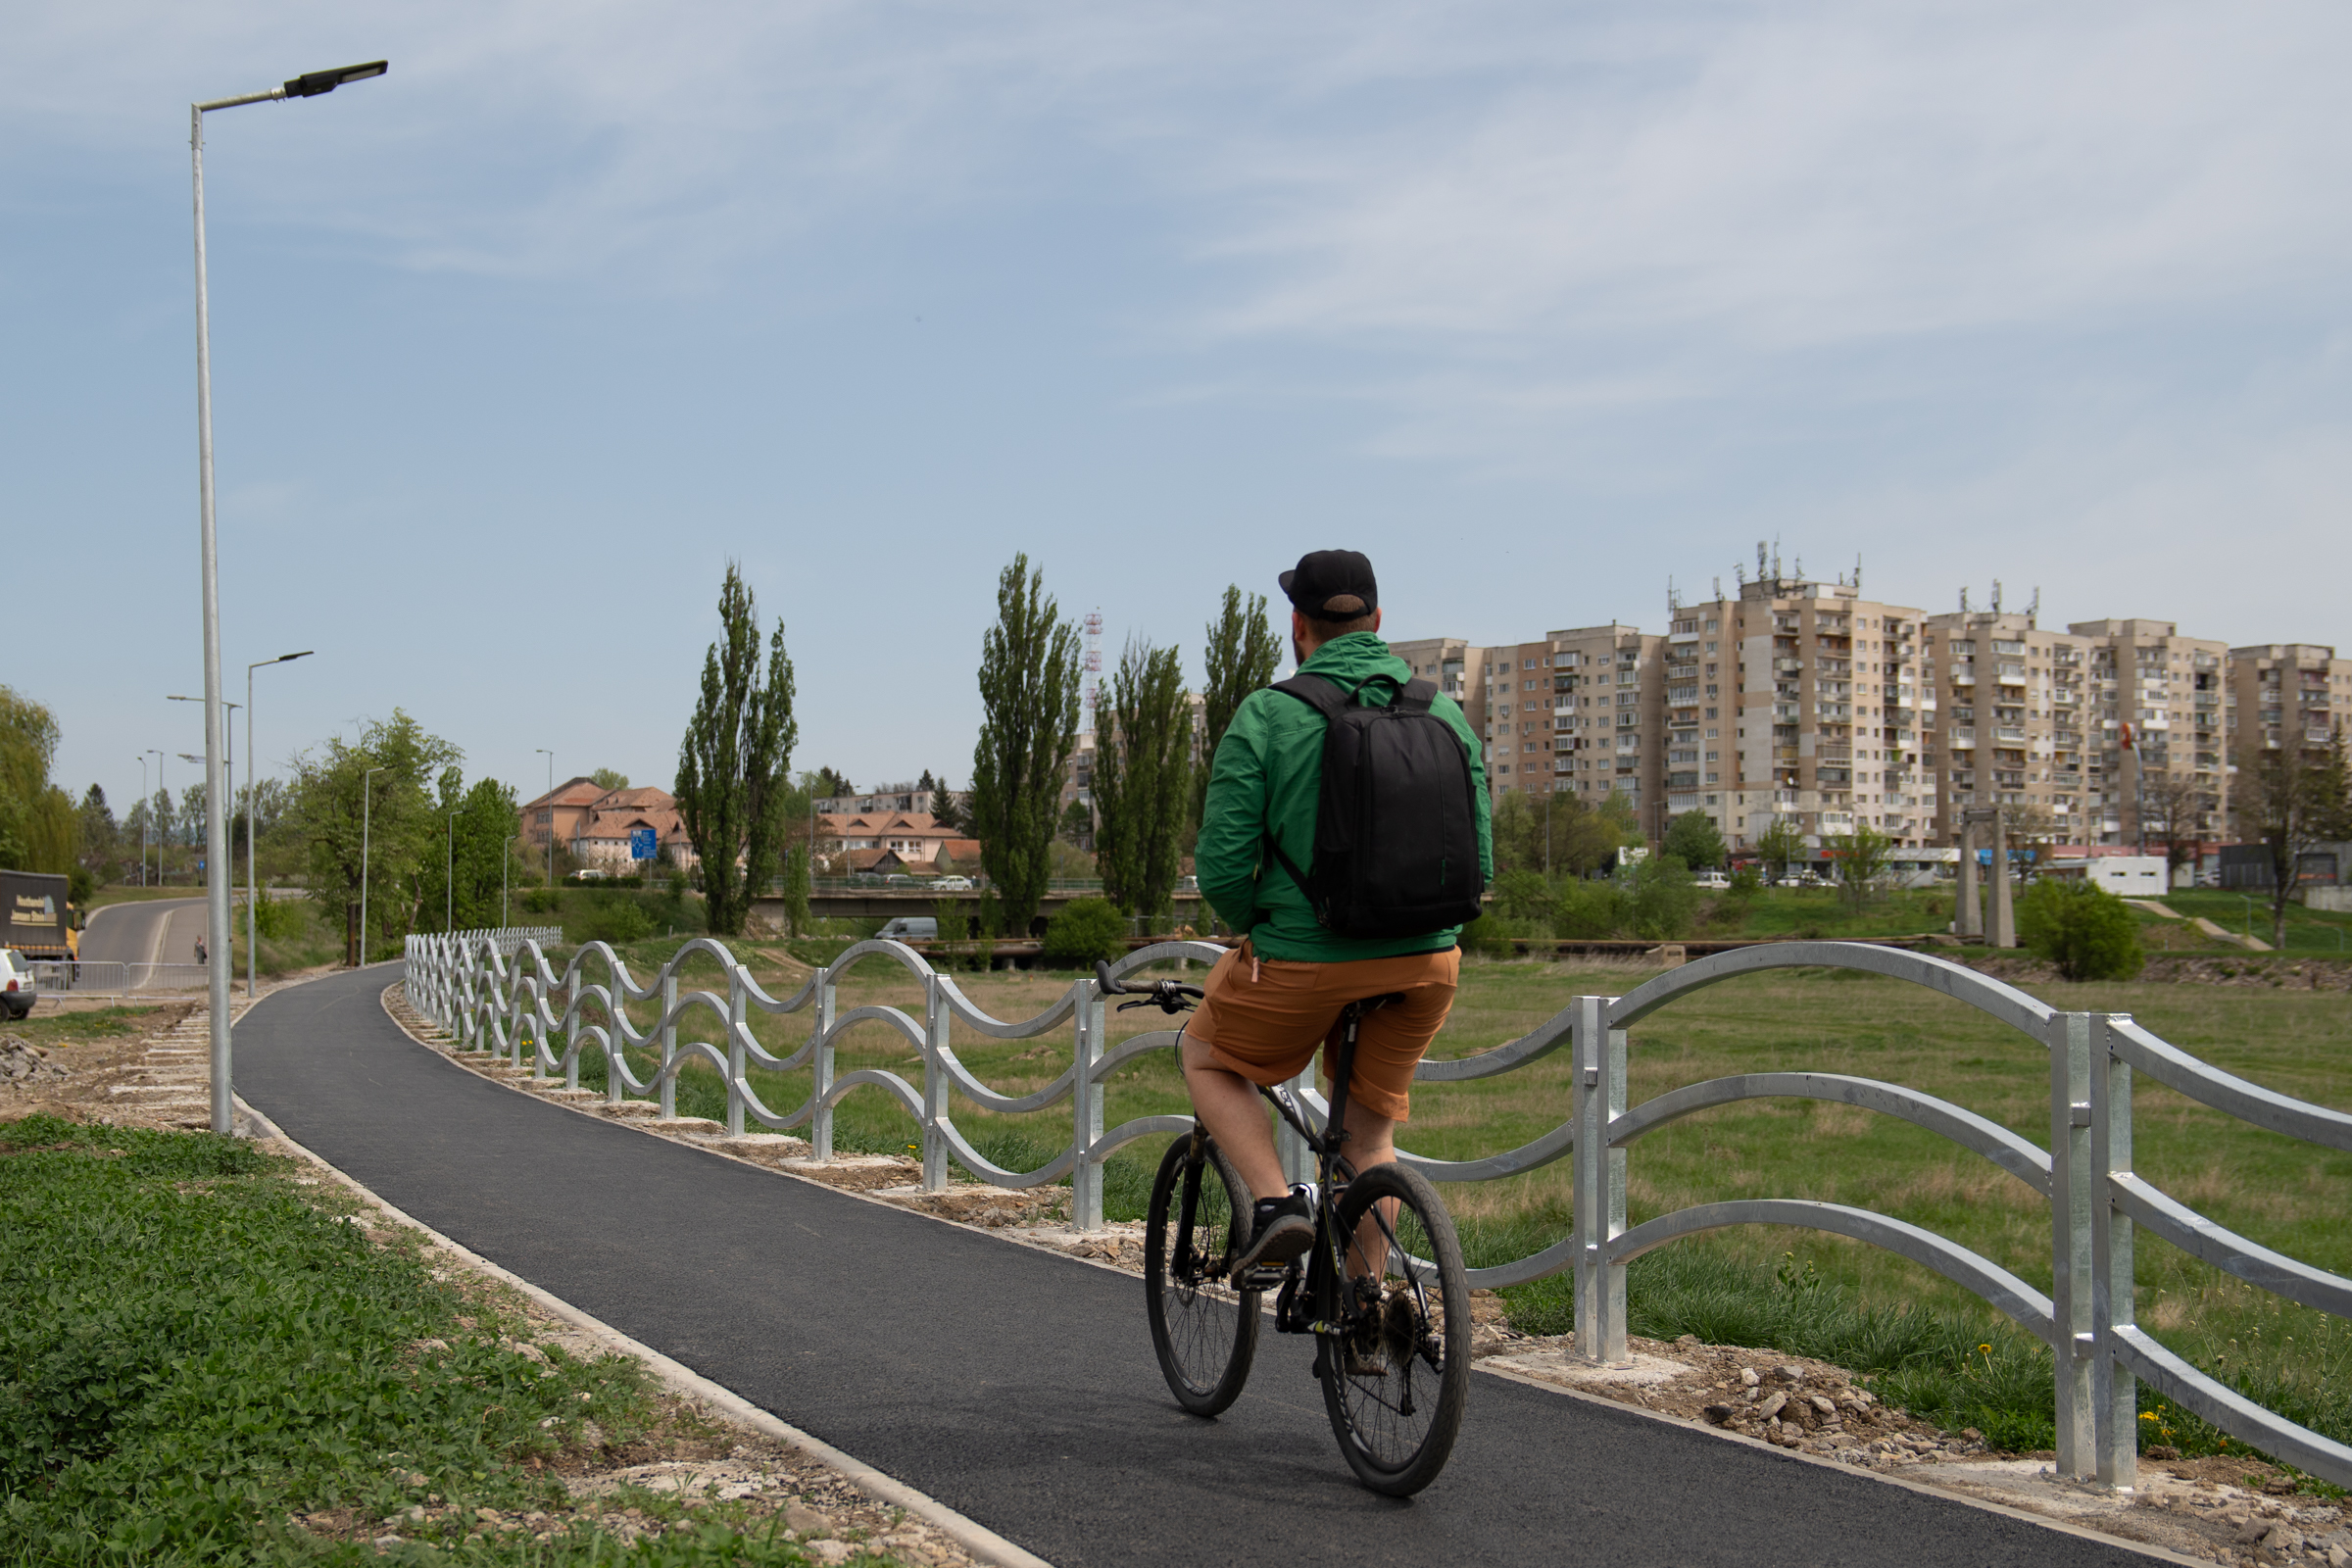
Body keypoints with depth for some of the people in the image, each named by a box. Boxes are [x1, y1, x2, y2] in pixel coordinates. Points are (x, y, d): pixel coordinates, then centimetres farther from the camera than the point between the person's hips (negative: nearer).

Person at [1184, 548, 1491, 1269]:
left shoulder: (1266, 716, -8)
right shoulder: (1444, 712, 3)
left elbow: (1221, 870, -11)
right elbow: (1477, 861, 5)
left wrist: (1260, 927, 8)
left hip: (1301, 960, -4)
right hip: (1427, 963, 4)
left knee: (1207, 1059, 23)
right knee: (1371, 1134, 22)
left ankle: (1276, 1202, 4)